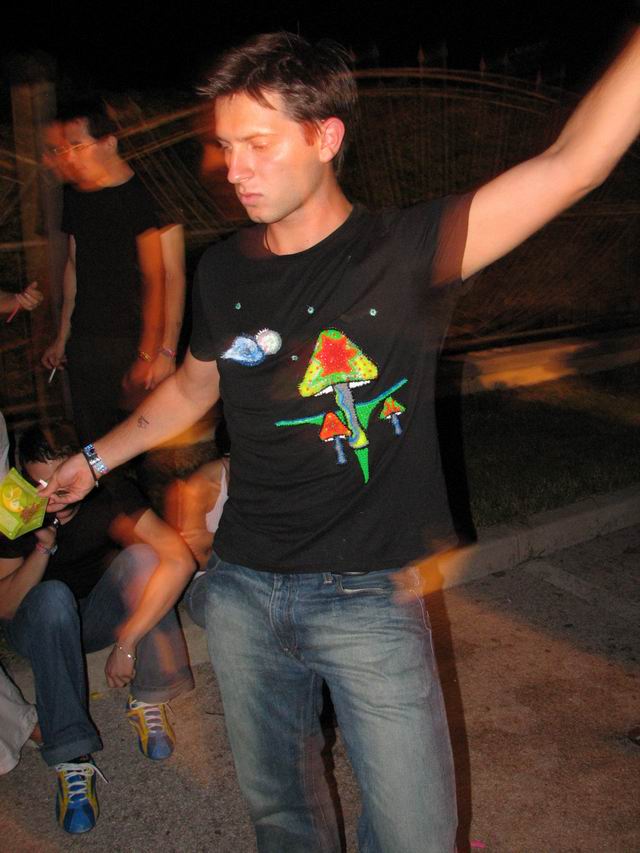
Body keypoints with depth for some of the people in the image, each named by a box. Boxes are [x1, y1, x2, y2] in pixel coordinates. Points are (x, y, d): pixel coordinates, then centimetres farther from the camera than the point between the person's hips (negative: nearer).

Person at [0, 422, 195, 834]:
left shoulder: (111, 493, -23)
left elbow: (180, 560, -35)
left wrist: (128, 641, -39)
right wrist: (43, 547, -32)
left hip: (98, 614, 1)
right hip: (41, 626, 0)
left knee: (140, 555, -28)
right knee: (53, 596, -36)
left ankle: (149, 700, -16)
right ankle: (72, 759, -33)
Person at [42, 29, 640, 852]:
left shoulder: (405, 251, -12)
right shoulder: (222, 271, 2)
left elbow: (574, 162, -23)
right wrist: (93, 459, 23)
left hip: (370, 598, -4)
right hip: (241, 590, 4)